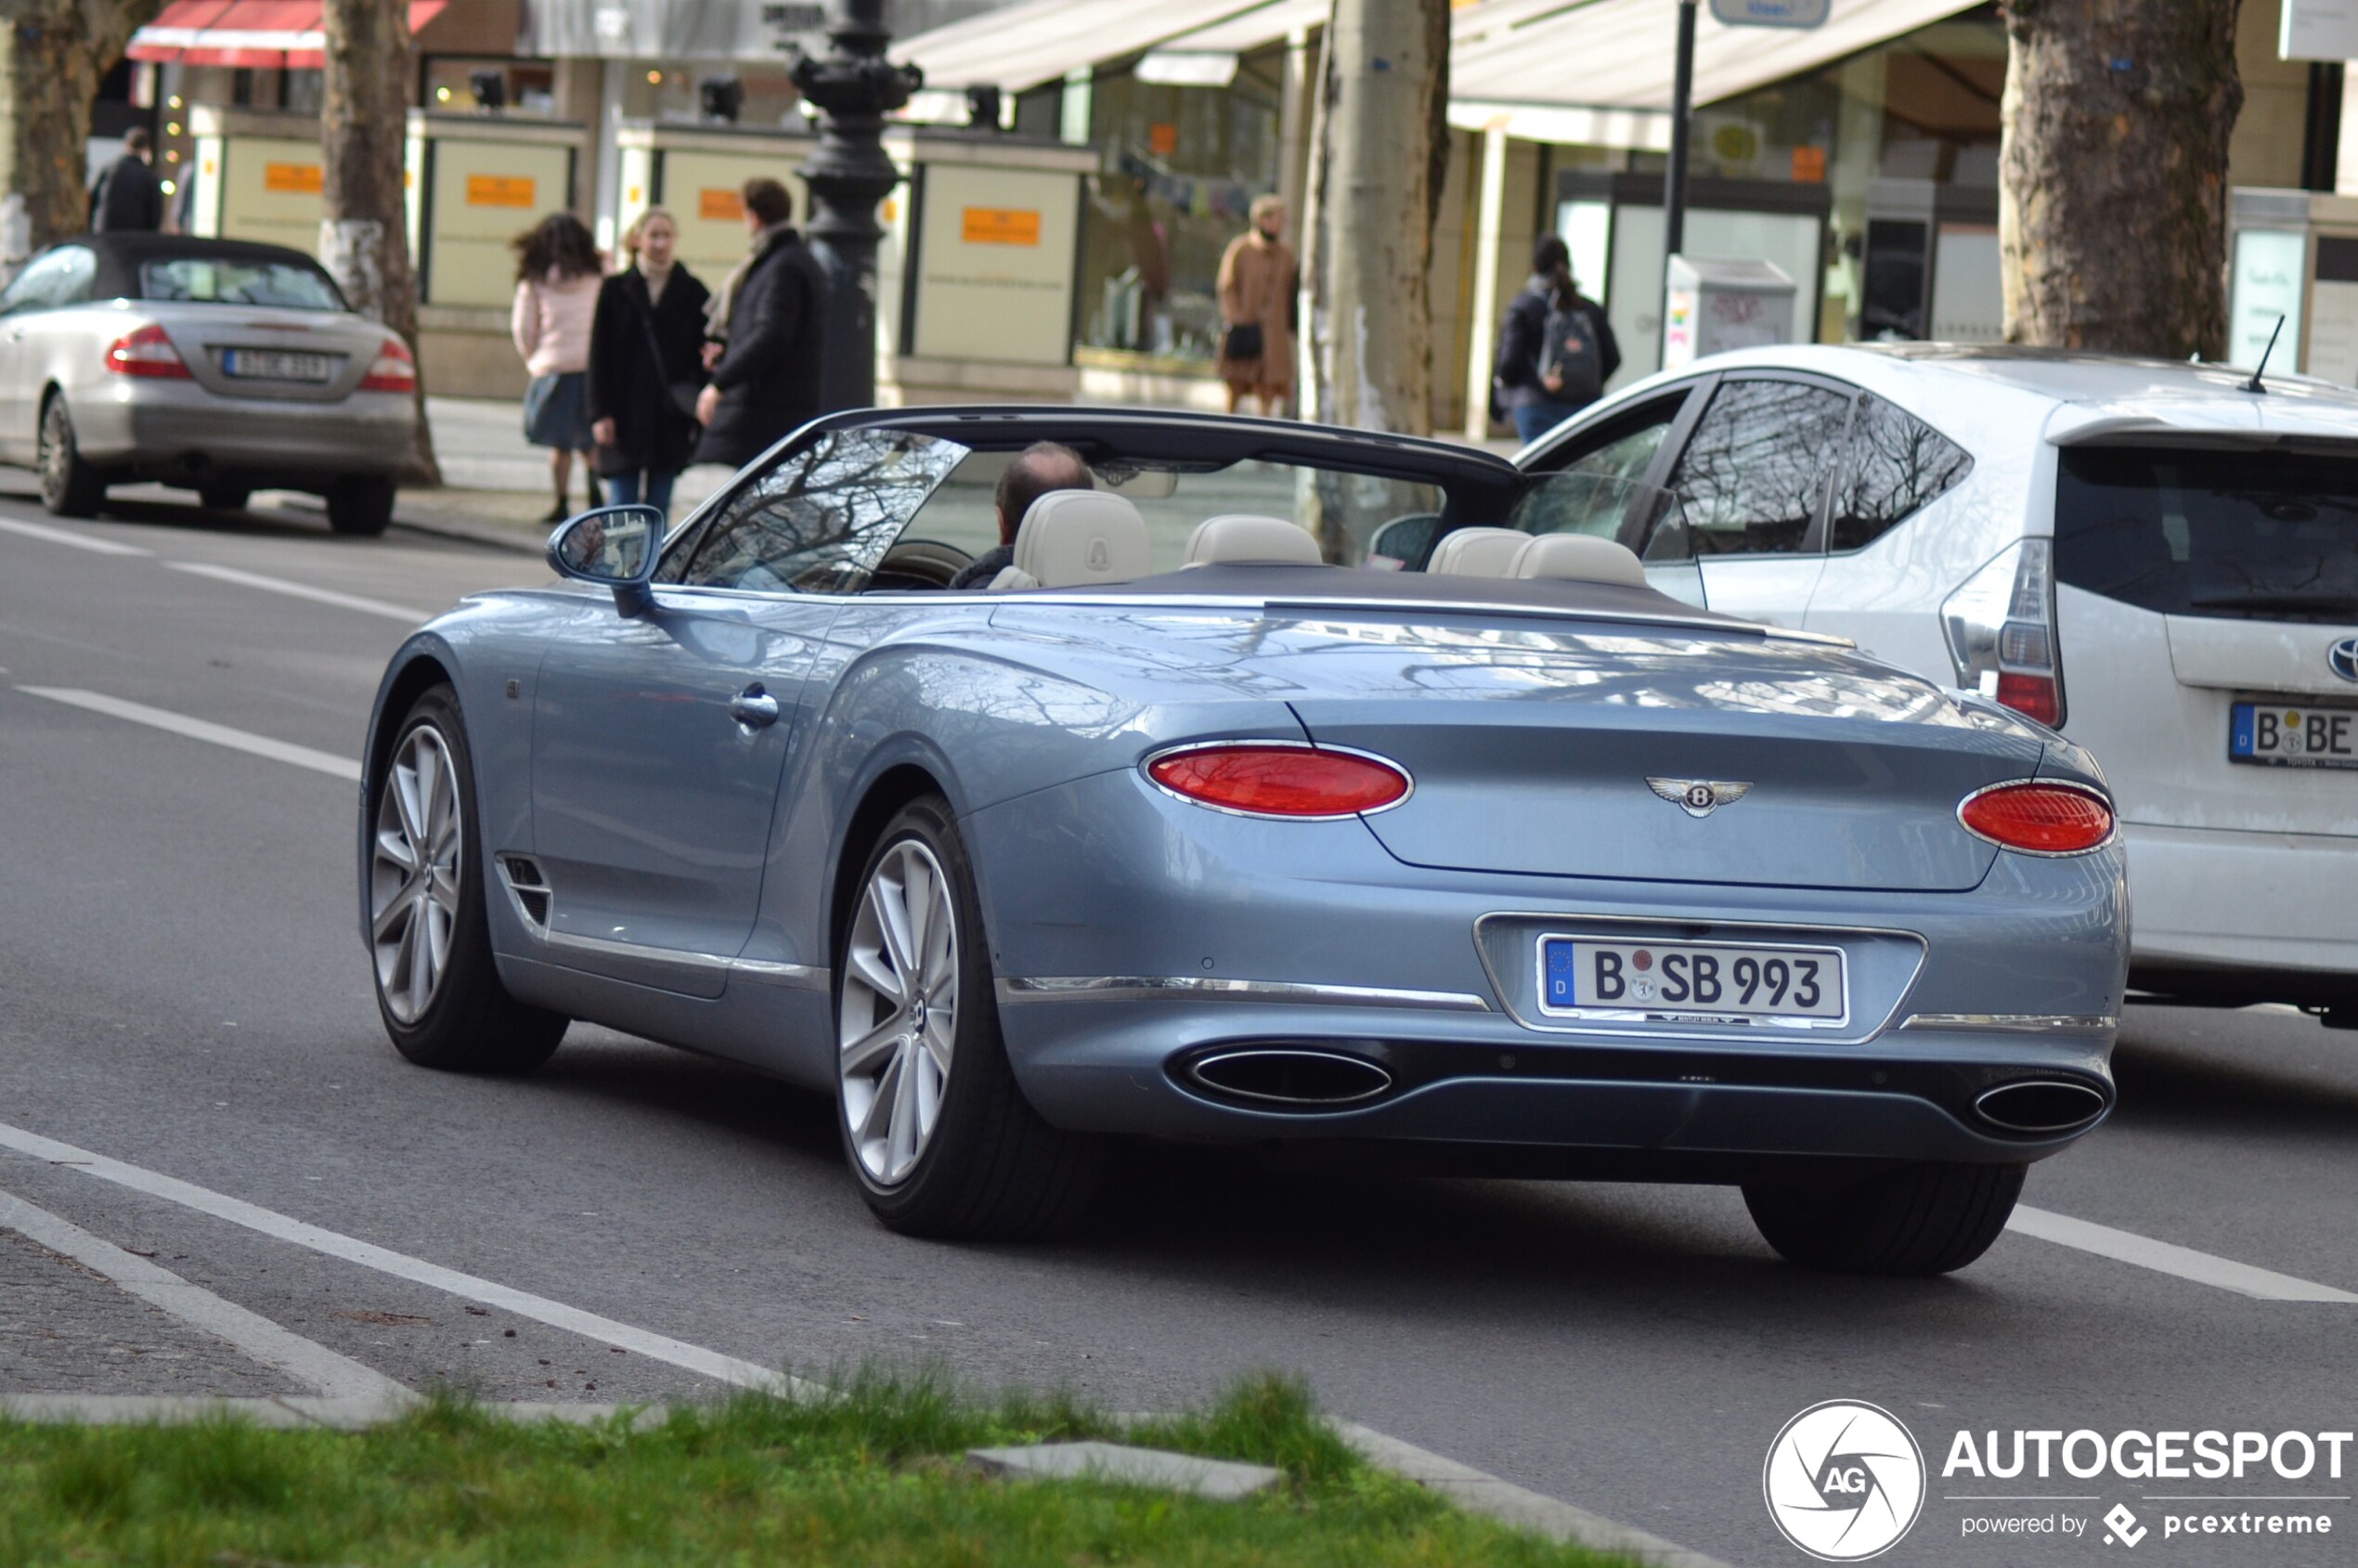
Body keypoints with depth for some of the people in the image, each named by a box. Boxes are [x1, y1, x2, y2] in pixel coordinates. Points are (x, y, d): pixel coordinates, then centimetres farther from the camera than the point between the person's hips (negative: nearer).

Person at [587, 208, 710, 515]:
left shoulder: (693, 293, 4)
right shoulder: (616, 289, 4)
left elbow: (704, 352, 6)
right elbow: (599, 355, 2)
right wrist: (600, 412, -6)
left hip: (670, 420, 1)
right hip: (626, 417, 0)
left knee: (659, 508, 3)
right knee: (622, 507, -1)